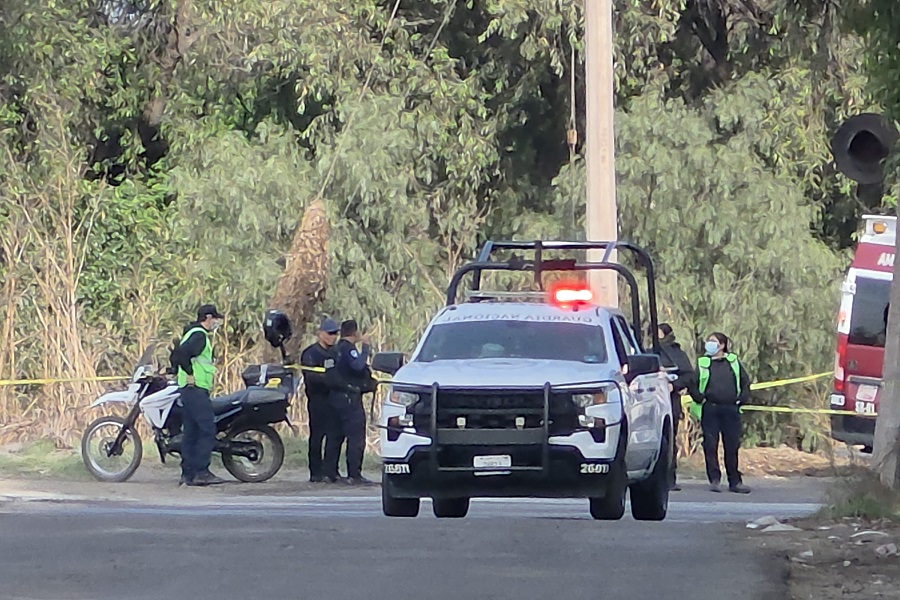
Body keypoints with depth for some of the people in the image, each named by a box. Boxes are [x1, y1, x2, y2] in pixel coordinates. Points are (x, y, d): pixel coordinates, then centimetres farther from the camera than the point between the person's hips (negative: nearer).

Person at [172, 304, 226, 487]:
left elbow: (178, 354, 26)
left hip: (189, 390, 11)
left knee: (191, 432, 9)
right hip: (197, 389, -11)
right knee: (207, 430, -12)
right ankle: (201, 472, -15)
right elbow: (181, 353, -25)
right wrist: (190, 374, -18)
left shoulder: (192, 333, 20)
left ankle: (188, 474, 8)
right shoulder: (199, 335, -12)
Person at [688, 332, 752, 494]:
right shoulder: (702, 362, 7)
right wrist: (700, 398, -8)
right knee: (710, 445, -3)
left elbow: (745, 381, 14)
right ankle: (714, 480, 4)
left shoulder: (733, 361, 11)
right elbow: (692, 384, 5)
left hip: (731, 409, 1)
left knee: (732, 446, 3)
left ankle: (735, 481, 9)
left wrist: (742, 399, 3)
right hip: (710, 410, -1)